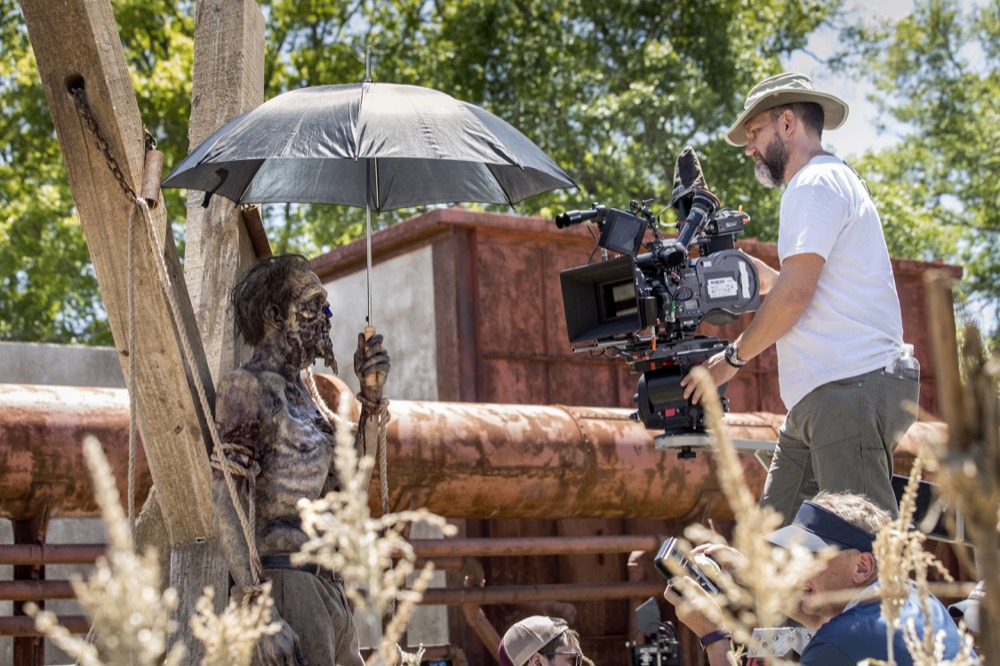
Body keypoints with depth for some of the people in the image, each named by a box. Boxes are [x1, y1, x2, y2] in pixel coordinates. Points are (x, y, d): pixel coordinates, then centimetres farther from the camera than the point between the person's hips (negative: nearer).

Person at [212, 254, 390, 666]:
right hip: (283, 583, -9)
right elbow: (226, 504, -14)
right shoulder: (247, 386, -5)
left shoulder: (300, 395, 21)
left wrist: (371, 396, 7)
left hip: (327, 590, 9)